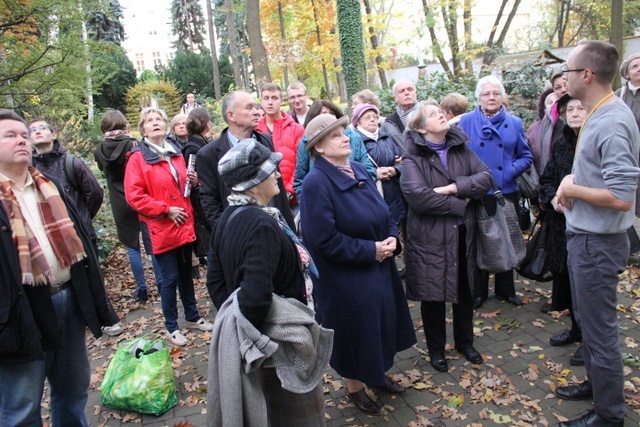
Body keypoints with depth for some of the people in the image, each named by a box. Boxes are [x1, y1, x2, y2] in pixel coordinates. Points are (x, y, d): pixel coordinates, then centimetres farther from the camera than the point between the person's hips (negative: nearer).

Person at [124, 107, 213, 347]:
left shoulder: (176, 154, 10)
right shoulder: (138, 158, -7)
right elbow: (134, 196, -14)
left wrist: (192, 181, 0)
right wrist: (165, 210, -17)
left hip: (184, 224, 5)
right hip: (160, 228, -5)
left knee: (186, 272, 16)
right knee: (170, 277, 1)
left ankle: (192, 317, 31)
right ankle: (171, 327, 17)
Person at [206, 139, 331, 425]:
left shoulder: (229, 217, 0)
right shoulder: (262, 225, -28)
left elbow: (215, 280, 6)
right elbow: (255, 297, -35)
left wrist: (230, 318, 10)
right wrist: (256, 336, -17)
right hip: (278, 343, -8)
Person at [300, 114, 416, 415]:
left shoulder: (359, 170, 3)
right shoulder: (316, 183, -21)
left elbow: (382, 212, 12)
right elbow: (324, 240, -25)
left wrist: (391, 237, -8)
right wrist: (370, 250, -20)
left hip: (379, 267, 8)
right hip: (346, 277, -7)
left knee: (381, 323, 21)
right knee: (356, 329, 10)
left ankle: (377, 373, 46)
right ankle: (355, 387, 36)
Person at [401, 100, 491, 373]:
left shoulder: (460, 148, 5)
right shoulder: (413, 156, -11)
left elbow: (485, 177, -5)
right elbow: (417, 196, -25)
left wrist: (453, 188, -19)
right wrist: (460, 205, -16)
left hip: (463, 233, 5)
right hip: (430, 237, -5)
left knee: (465, 291, 18)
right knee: (433, 294, 9)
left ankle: (465, 342, 40)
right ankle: (435, 349, 31)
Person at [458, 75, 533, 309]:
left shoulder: (515, 123, 6)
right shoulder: (466, 121, -1)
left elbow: (526, 156, 7)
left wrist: (513, 170, -12)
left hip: (507, 192, 2)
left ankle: (506, 289, 31)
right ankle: (478, 290, 25)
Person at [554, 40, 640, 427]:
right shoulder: (599, 115, 6)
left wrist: (571, 189, -15)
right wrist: (572, 182, 1)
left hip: (598, 242, -10)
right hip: (584, 235, 10)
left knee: (600, 327, 5)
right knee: (588, 318, 23)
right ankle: (596, 383, 43)